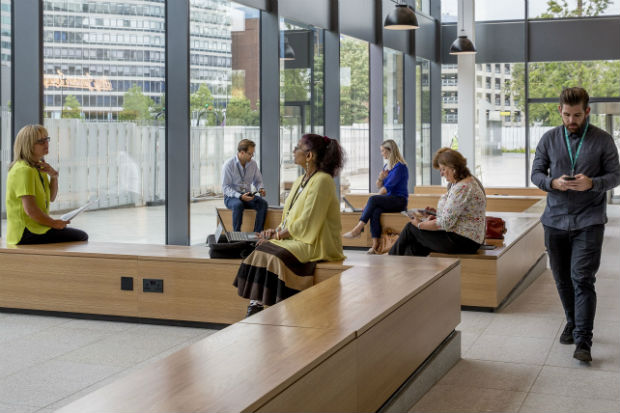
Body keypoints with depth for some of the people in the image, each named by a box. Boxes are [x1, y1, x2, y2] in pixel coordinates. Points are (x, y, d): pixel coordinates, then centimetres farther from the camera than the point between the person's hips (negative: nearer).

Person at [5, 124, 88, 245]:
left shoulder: (38, 167, 14)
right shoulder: (24, 170, -18)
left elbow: (51, 198, 17)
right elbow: (30, 210, -24)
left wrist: (54, 176, 0)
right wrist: (54, 223, -12)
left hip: (36, 227, 10)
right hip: (25, 234, -10)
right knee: (81, 237, -13)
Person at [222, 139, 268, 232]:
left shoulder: (253, 163, 2)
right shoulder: (229, 165, -12)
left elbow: (258, 181, 14)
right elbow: (225, 187, -14)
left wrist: (261, 189, -10)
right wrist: (240, 196, -28)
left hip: (248, 195, 4)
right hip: (231, 197, -4)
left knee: (263, 203, -25)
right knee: (238, 204, -38)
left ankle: (257, 233, -26)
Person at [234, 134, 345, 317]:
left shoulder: (322, 181, -13)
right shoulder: (301, 181, 17)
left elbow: (307, 223, -18)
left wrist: (278, 234, -13)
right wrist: (277, 230, 0)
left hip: (316, 244, -9)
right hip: (294, 238, 9)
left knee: (278, 256, -29)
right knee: (261, 250, -14)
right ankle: (256, 304, -19)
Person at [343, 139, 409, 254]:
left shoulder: (400, 166, -9)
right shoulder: (387, 166, 18)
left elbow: (388, 186, -15)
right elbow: (379, 186, 22)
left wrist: (373, 200, -16)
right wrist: (380, 178, -1)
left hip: (399, 200, -6)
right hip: (388, 200, 6)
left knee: (373, 199, -29)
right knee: (375, 211, -27)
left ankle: (358, 229, -30)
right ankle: (375, 245, -35)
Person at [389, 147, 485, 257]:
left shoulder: (462, 188, -23)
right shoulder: (468, 181, 11)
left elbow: (446, 223, -24)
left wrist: (420, 225, -10)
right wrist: (435, 216, 8)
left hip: (462, 242, -10)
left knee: (411, 228, 2)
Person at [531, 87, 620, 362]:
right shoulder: (549, 139, 6)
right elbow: (536, 173, 8)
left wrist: (592, 183, -18)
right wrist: (553, 183, -14)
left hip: (588, 221, -3)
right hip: (556, 220, 3)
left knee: (582, 279, -11)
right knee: (562, 278, 12)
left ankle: (583, 341, -10)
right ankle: (572, 323, 33)